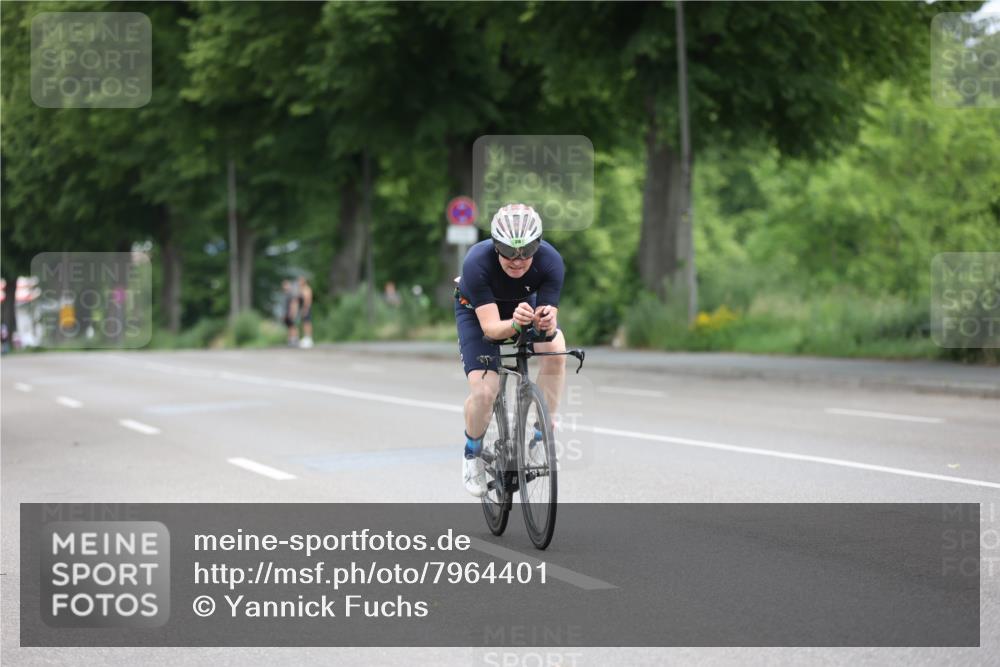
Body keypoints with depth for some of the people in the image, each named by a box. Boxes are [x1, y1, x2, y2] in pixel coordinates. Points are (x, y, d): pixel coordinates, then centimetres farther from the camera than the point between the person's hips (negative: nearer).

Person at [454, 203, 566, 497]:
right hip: (477, 310, -2)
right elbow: (490, 326, -40)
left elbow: (549, 324, -33)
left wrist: (546, 322, -57)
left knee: (556, 348, -30)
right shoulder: (476, 262, -38)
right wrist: (515, 324, -61)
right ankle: (473, 452, 12)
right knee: (484, 392, -19)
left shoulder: (551, 261, -32)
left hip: (526, 304, 2)